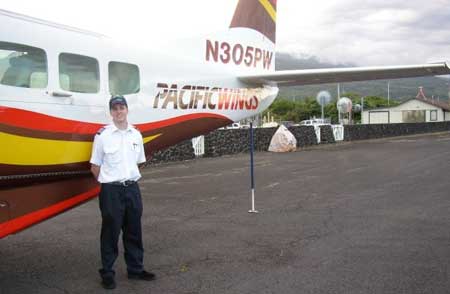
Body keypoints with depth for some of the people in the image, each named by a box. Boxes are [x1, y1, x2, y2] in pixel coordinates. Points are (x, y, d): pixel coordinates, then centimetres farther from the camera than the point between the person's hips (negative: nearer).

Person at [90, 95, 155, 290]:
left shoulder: (136, 135, 6)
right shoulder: (103, 135, -7)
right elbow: (95, 167, -2)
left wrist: (129, 179, 13)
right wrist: (109, 183, 4)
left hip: (132, 188, 4)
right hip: (111, 190, -4)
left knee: (134, 232, 13)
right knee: (110, 233, 4)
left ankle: (135, 269, 27)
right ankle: (107, 273, 17)